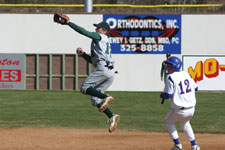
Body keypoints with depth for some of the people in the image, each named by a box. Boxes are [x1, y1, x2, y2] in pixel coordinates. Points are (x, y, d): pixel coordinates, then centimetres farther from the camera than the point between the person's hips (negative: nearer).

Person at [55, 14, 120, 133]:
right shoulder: (105, 43, 33)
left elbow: (83, 31, -3)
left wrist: (68, 23, 0)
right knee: (95, 99, 5)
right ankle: (111, 117, -12)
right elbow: (93, 60, 33)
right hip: (111, 73, 9)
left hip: (103, 68, -9)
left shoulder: (101, 37, 8)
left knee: (85, 88, -10)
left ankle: (105, 97, -28)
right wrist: (83, 54, 21)